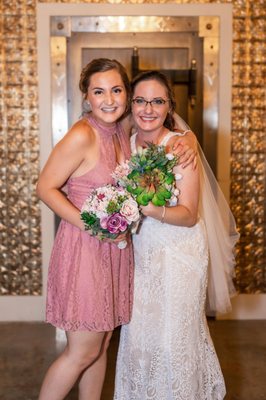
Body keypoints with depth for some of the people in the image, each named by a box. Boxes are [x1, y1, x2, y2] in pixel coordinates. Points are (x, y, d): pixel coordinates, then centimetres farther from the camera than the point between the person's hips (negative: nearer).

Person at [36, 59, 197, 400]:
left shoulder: (124, 129, 4)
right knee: (83, 352, 4)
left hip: (115, 250, 7)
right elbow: (45, 187, -13)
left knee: (101, 345, 18)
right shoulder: (82, 135, -17)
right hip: (83, 248, -7)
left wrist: (182, 144, 0)